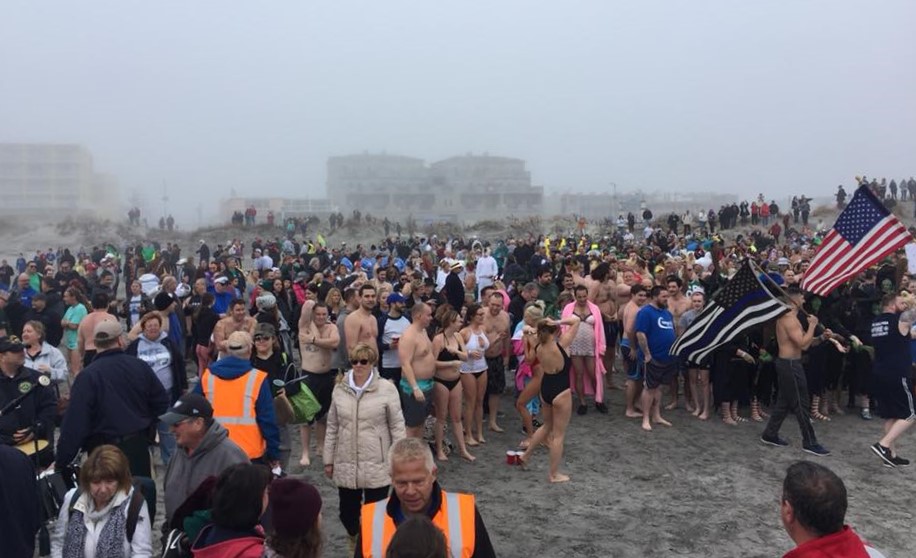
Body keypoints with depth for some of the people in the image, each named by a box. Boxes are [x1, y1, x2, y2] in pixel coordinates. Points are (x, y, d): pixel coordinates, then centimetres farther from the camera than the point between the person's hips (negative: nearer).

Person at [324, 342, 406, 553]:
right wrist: (328, 459, 11)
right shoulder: (340, 389, 2)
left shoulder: (387, 389, -10)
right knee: (347, 512, 14)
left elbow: (397, 427, -6)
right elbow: (332, 427, 9)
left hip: (376, 466, -3)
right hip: (346, 465, 4)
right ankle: (354, 540, 45)